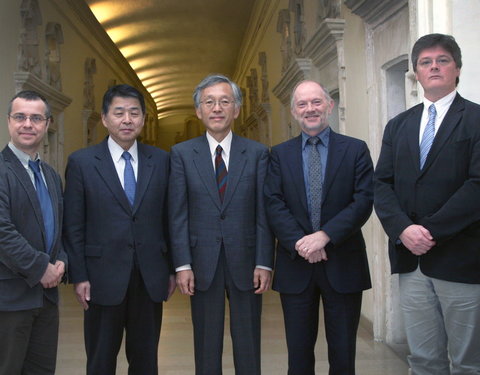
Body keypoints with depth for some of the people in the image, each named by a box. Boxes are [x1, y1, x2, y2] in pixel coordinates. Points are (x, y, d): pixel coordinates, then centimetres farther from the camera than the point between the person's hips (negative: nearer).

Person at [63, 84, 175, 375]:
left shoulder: (161, 161, 4)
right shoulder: (82, 162, -2)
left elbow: (168, 218, 6)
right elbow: (74, 226, -2)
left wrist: (172, 269, 5)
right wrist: (79, 276, -5)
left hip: (150, 278, 2)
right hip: (103, 278, -2)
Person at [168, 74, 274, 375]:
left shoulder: (258, 153, 3)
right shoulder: (182, 154, 3)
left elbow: (263, 212, 0)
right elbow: (178, 214, 0)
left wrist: (264, 263, -6)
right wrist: (182, 265, -6)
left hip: (245, 261, 0)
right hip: (203, 264, 0)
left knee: (248, 346, 9)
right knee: (206, 346, 11)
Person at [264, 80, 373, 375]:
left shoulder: (356, 150, 2)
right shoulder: (280, 154, 7)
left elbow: (364, 200, -7)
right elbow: (274, 204, -2)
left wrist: (325, 235, -17)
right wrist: (300, 242, -16)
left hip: (343, 264, -1)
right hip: (295, 264, 1)